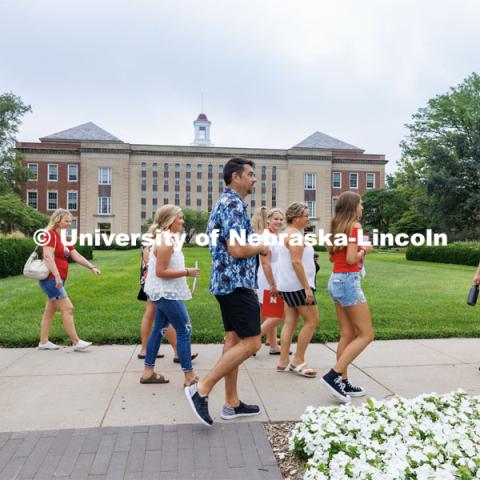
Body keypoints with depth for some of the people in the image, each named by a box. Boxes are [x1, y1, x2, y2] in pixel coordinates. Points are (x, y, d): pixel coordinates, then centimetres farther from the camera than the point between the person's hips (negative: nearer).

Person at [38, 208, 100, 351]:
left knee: (50, 311, 13)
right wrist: (57, 277, -29)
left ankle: (43, 342, 21)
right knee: (67, 309, -9)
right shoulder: (50, 234, -12)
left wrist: (92, 267, 3)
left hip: (58, 280, 9)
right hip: (51, 279, -9)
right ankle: (76, 342, -4)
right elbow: (48, 257, -22)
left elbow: (77, 256, 12)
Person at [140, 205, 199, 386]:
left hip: (165, 293, 10)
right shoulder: (166, 242, -19)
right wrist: (187, 272, -19)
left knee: (159, 329, 14)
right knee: (184, 330, -4)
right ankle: (189, 376, 3)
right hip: (168, 293, -10)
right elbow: (161, 272, -23)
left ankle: (148, 371, 23)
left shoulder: (166, 239, 12)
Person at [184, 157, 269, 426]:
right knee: (251, 342, -7)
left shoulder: (225, 203, 17)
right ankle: (202, 389, -4)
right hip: (237, 282, -11)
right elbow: (237, 250, -24)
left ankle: (232, 403, 20)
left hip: (227, 281, 11)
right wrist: (261, 248, -6)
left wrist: (255, 245, 17)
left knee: (235, 339, 12)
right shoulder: (234, 205, -16)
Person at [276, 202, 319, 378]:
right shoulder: (295, 235, -14)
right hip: (298, 285, -10)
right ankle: (298, 361, 4)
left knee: (290, 322, 10)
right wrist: (307, 288, -22)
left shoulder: (287, 233, 17)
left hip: (287, 286, 10)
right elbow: (296, 262, -22)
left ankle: (283, 362, 13)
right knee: (311, 321, -2)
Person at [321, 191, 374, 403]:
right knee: (366, 334, 0)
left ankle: (343, 382, 16)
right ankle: (334, 375, -5)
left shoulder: (338, 226, 12)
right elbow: (351, 258, -20)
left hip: (335, 280, 9)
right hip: (348, 281, -9)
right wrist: (365, 250, -2)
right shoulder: (354, 225, -12)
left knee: (347, 334, 12)